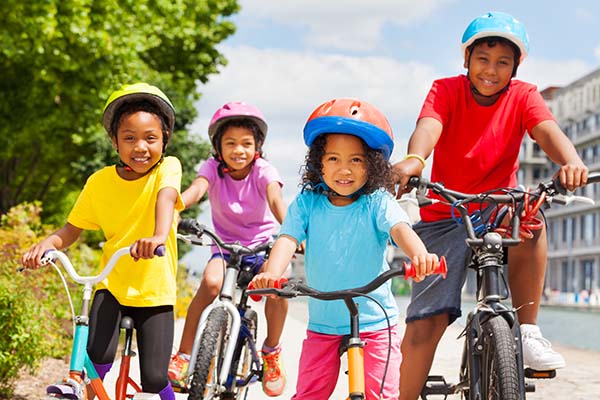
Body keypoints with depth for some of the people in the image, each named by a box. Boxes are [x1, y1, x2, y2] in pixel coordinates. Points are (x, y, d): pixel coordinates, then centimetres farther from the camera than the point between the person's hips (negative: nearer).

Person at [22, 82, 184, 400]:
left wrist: (158, 236, -52)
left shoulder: (167, 168, -10)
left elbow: (166, 198, -31)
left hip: (155, 291, -1)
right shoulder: (100, 182, -3)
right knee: (98, 356, -24)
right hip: (112, 286, 1)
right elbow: (72, 229, 2)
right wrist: (47, 244, -20)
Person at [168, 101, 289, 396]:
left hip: (261, 246, 0)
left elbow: (276, 200, -30)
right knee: (211, 281, -31)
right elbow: (196, 189, -28)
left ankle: (271, 353, -3)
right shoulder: (213, 168, -9)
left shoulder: (263, 171, -11)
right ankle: (182, 356, -20)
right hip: (225, 247, 0)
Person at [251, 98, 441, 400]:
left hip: (375, 321, -2)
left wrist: (419, 255, -48)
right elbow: (288, 238, -14)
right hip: (323, 324, 2)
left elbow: (400, 229, -24)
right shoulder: (307, 204, -2)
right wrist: (271, 274, -36)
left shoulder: (378, 203, -7)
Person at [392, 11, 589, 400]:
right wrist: (413, 158, -52)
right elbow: (429, 125, -28)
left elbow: (548, 130, -23)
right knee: (425, 321, -12)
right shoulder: (446, 90, -7)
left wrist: (572, 162, -47)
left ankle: (527, 332, -22)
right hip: (444, 218, -1)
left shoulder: (523, 96, -4)